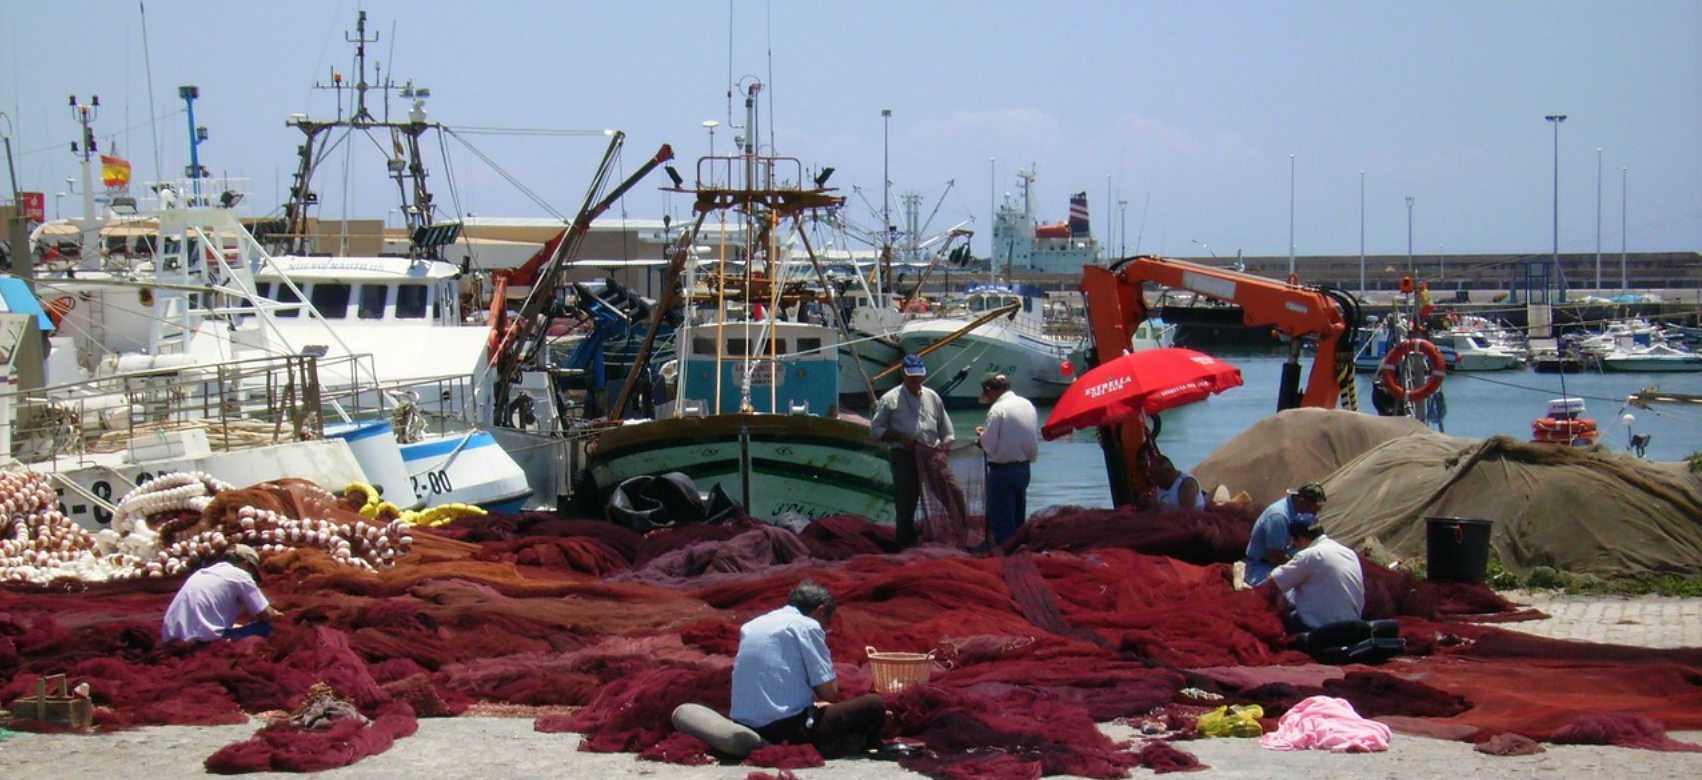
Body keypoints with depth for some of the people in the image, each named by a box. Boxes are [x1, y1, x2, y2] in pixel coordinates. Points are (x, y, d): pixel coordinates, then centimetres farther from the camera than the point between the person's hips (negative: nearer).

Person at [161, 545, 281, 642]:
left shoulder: (203, 573, 24)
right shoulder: (240, 575, 3)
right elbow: (266, 616, 5)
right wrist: (274, 614, 25)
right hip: (202, 641, -8)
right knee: (265, 628, 4)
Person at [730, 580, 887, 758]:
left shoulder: (751, 626, 18)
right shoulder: (807, 626, -3)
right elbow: (829, 692, -6)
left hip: (748, 729, 7)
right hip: (787, 728, -7)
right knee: (874, 705, 5)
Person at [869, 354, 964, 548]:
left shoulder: (932, 397, 13)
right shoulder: (890, 399, 1)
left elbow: (946, 429, 17)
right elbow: (875, 428, 1)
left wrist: (944, 448, 0)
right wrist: (899, 437, -13)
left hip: (932, 454, 3)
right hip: (904, 456, -3)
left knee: (954, 492, -5)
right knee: (906, 503, 1)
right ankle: (907, 545, 12)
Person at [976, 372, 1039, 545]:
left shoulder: (997, 410, -17)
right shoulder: (1028, 405, 5)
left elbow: (989, 445, -16)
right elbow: (1035, 437, 10)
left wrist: (982, 434, 3)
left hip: (1002, 471, -7)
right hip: (1024, 467, 7)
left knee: (1001, 520, 0)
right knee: (1018, 519, 17)